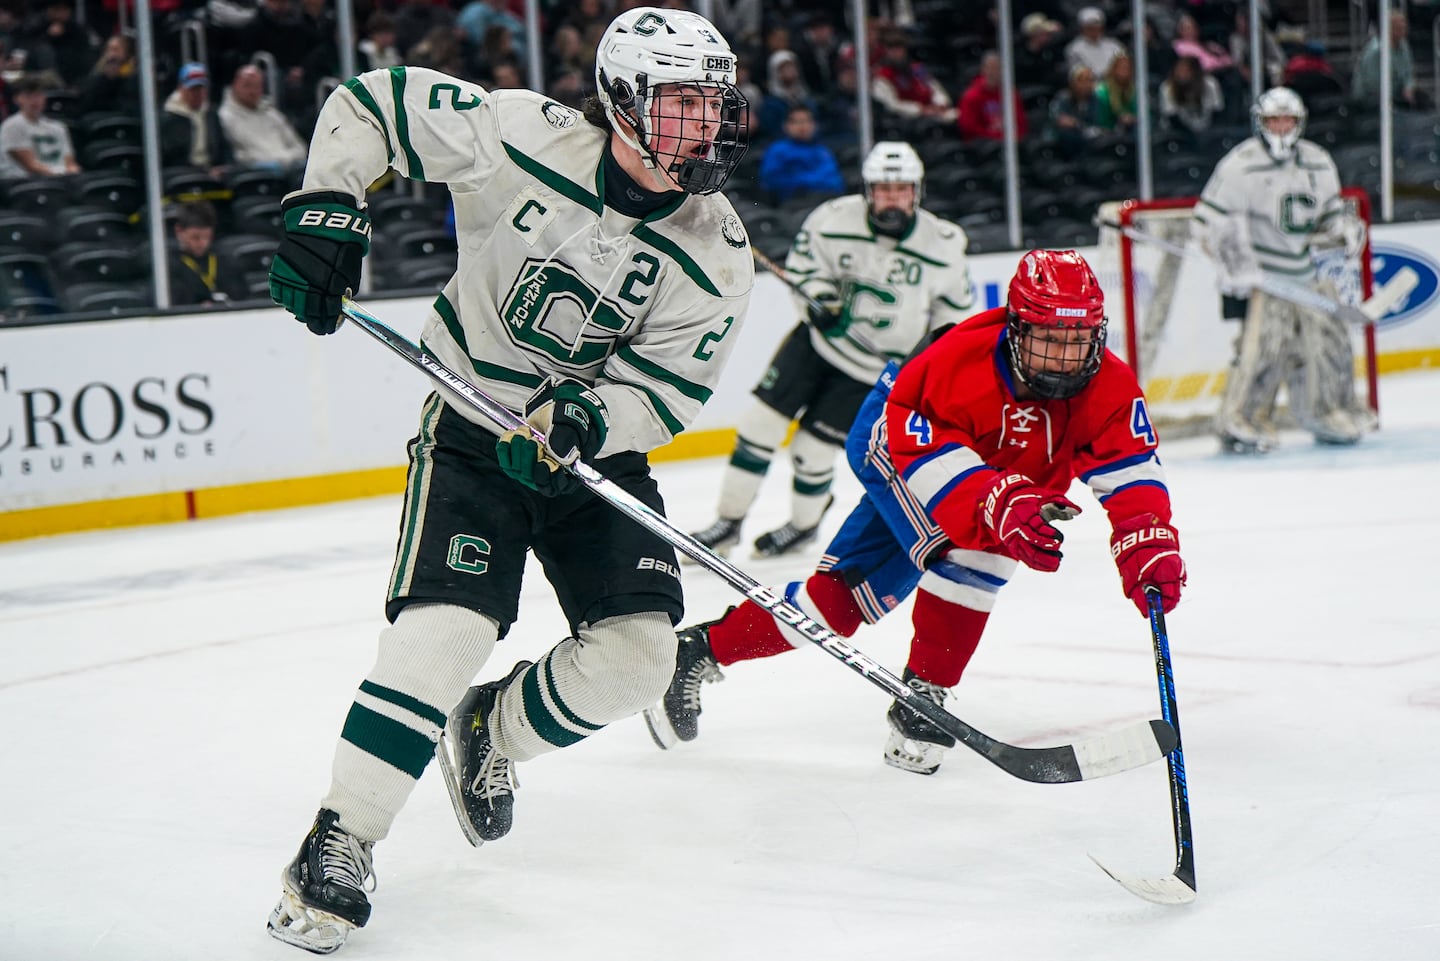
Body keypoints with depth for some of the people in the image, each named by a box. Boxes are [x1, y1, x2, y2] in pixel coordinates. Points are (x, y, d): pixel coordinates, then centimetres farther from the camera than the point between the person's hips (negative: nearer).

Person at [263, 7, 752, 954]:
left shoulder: (717, 254, -10)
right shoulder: (523, 138, -17)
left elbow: (664, 389, -11)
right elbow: (369, 102, -7)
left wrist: (587, 421, -30)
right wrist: (326, 211, -17)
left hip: (600, 451, 4)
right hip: (473, 431, -3)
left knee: (637, 653, -7)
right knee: (443, 634, -21)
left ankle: (492, 732, 24)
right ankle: (340, 842, -8)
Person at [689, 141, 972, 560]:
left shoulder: (942, 244, -14)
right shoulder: (835, 218, -14)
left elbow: (955, 304, 2)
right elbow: (803, 257, 3)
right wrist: (817, 294, -14)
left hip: (874, 367, -2)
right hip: (821, 337, 2)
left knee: (813, 446, -3)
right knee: (762, 419, -5)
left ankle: (804, 524, 27)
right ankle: (729, 522, 9)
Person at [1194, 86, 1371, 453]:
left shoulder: (1318, 163, 10)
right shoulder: (1241, 164, -11)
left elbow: (1328, 213, 21)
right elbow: (1211, 217, -12)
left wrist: (1346, 228, -1)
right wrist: (1235, 259, -20)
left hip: (1305, 272, 7)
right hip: (1257, 274, -7)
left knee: (1328, 338, 8)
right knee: (1262, 345, -16)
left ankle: (1329, 412, 25)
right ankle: (1238, 422, -8)